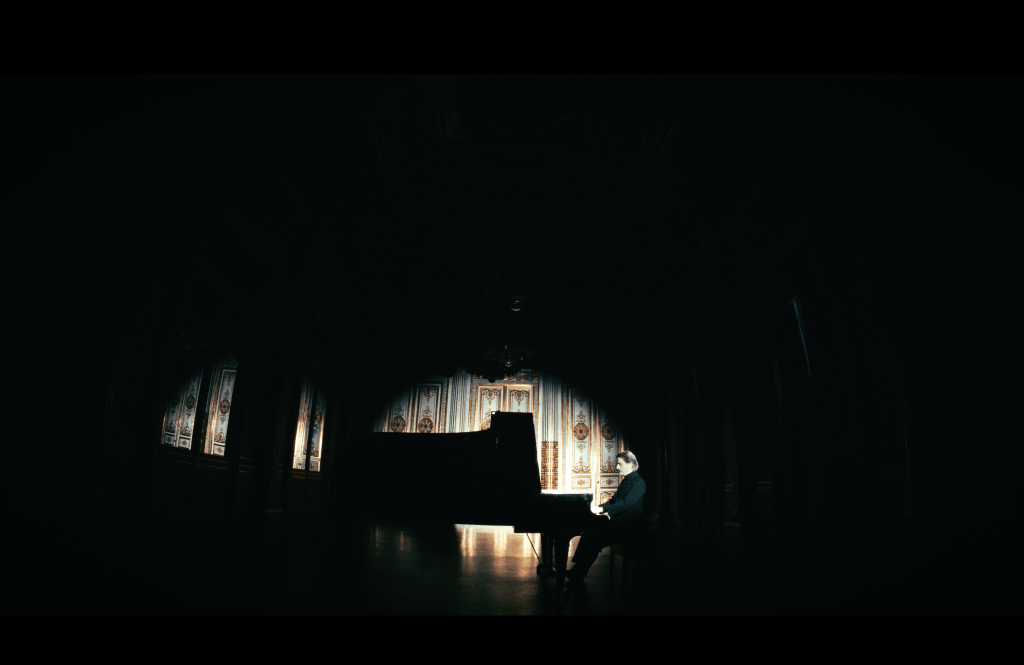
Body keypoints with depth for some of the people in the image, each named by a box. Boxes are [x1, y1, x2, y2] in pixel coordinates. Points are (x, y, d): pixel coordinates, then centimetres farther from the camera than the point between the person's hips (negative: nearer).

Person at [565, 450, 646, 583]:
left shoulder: (638, 482, -13)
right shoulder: (626, 481, 16)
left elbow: (625, 504, -25)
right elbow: (614, 500, 18)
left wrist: (602, 510, -27)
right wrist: (599, 507, 2)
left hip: (627, 527, -9)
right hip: (616, 522, 9)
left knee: (593, 539, -20)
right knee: (588, 531, -7)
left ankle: (577, 575, -9)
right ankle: (576, 569, -6)